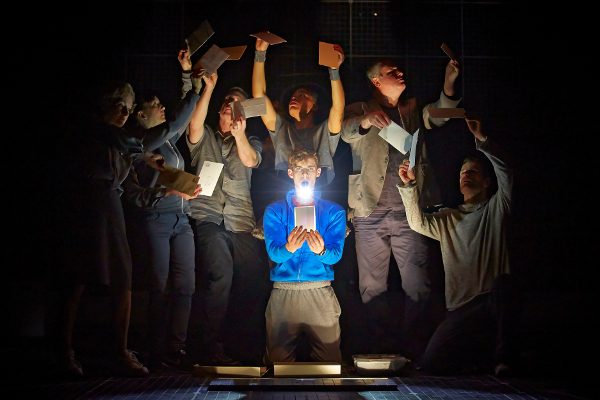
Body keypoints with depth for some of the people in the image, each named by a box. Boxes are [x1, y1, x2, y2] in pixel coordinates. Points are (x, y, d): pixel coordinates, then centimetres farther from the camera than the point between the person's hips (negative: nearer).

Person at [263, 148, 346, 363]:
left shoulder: (334, 211, 10)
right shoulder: (274, 211, 11)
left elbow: (335, 255, -2)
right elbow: (274, 252, -3)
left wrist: (321, 251, -26)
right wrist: (289, 248, -27)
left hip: (320, 292, 0)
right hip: (283, 292, 0)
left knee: (329, 358, -2)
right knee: (279, 358, 3)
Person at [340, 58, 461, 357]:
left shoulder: (413, 111, 18)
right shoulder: (360, 110, 9)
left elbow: (439, 115, 0)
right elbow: (346, 131, -12)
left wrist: (449, 83, -18)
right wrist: (367, 120, -34)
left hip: (408, 212, 2)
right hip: (370, 213, -1)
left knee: (418, 284, -2)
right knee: (372, 285, 3)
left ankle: (416, 349, 8)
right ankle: (380, 345, 16)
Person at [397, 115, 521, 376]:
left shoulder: (495, 208, 11)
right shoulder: (448, 218, 21)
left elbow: (505, 173, -6)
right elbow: (418, 222, 3)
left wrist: (482, 139, -14)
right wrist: (409, 185, -9)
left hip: (495, 302, -3)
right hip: (460, 309, 3)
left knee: (502, 283, -40)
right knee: (431, 365, -15)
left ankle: (505, 354, -23)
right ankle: (485, 350, 13)